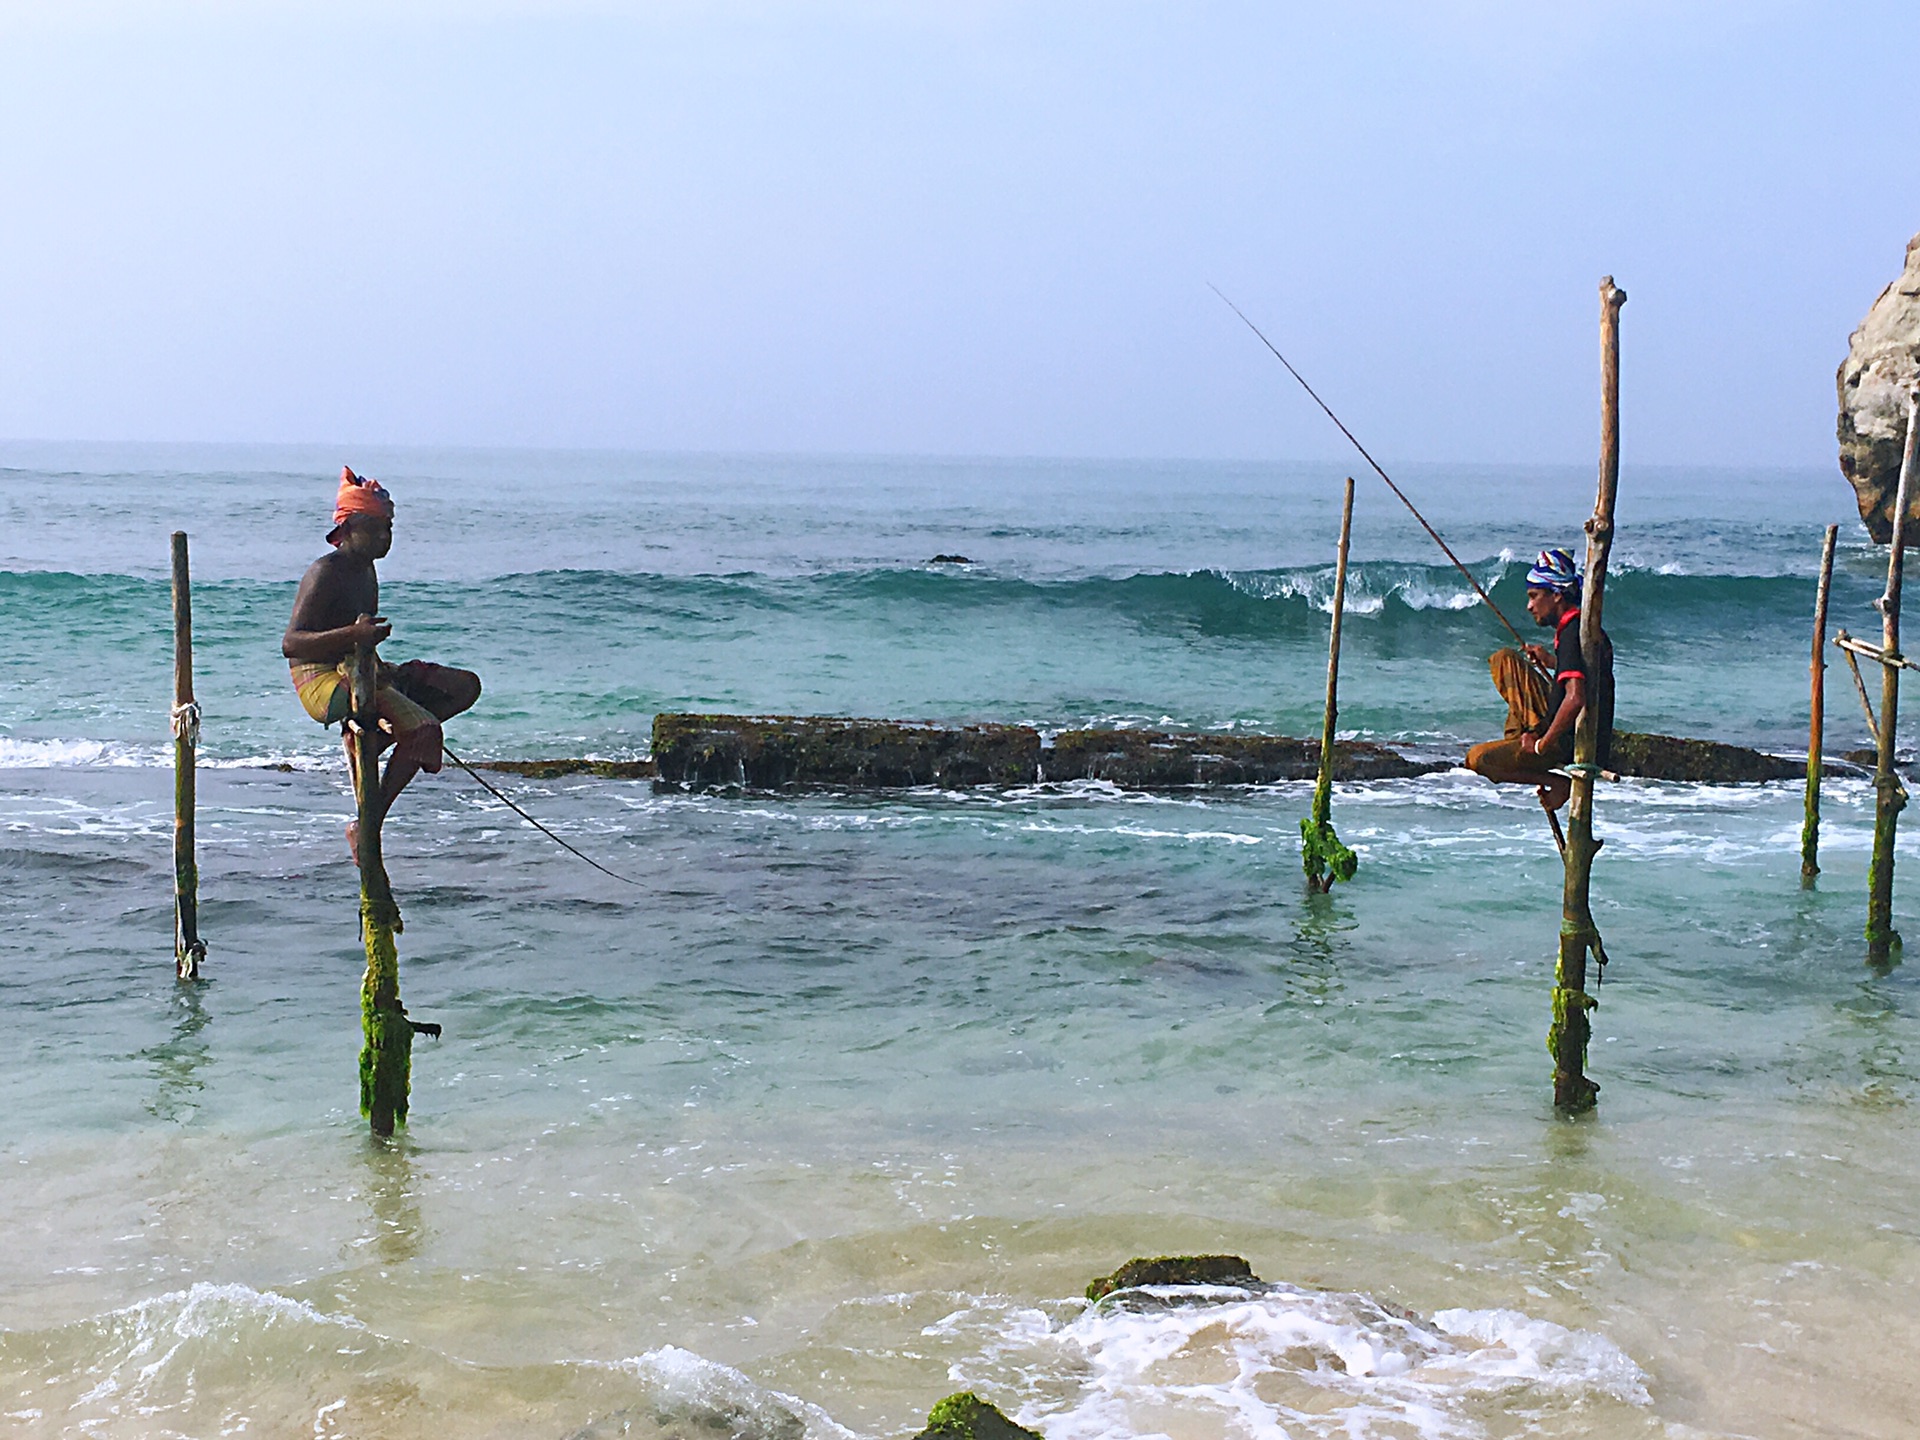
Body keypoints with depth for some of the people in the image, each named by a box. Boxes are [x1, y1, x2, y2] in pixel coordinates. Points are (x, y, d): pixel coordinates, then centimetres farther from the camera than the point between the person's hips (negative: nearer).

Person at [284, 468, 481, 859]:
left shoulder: (365, 569, 14)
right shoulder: (326, 573, -14)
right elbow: (290, 643, -24)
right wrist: (352, 634, -36)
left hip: (356, 672, 10)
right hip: (321, 680, -10)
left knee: (465, 686, 6)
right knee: (425, 730, -27)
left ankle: (370, 741, -4)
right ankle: (366, 827, -20)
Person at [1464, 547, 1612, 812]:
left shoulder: (1572, 634, -21)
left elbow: (1577, 698, -32)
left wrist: (1542, 745, -23)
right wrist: (1552, 662, 30)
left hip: (1571, 743, -10)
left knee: (1477, 759, -12)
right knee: (1504, 660, 13)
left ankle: (1560, 782, -8)